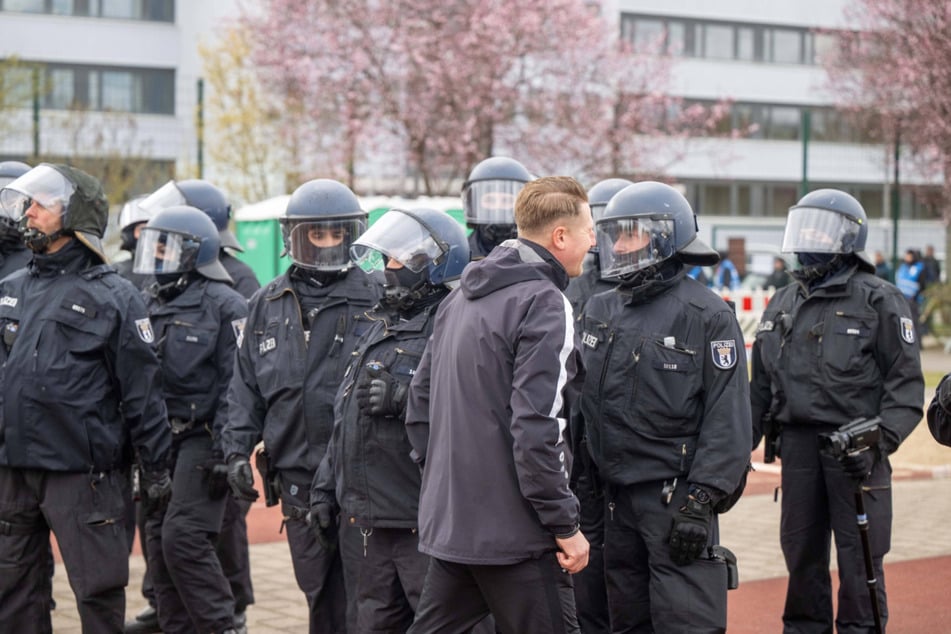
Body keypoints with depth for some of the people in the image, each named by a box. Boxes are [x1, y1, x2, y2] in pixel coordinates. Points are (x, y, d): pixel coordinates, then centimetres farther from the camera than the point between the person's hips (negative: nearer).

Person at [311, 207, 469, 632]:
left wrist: (404, 398, -29)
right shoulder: (383, 326, 18)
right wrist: (326, 486, 23)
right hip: (375, 520, 9)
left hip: (424, 521, -9)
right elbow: (345, 418, 24)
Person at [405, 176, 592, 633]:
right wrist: (565, 525, -15)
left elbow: (420, 399, 17)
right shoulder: (545, 305, -14)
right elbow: (536, 430, -22)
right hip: (513, 529, -8)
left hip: (448, 522, 8)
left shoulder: (461, 296, 13)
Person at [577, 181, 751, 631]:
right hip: (617, 494, 6)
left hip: (676, 494, -6)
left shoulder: (707, 315, -7)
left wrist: (701, 500, -16)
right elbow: (582, 402, 15)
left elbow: (728, 419, -11)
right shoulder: (600, 312, 11)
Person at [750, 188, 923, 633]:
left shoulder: (879, 302, -3)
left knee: (859, 560, -1)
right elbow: (761, 385, 20)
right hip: (797, 444, 5)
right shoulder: (783, 304, 15)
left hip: (854, 450, -5)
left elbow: (905, 383, -6)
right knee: (802, 553, 12)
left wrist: (880, 442, -18)